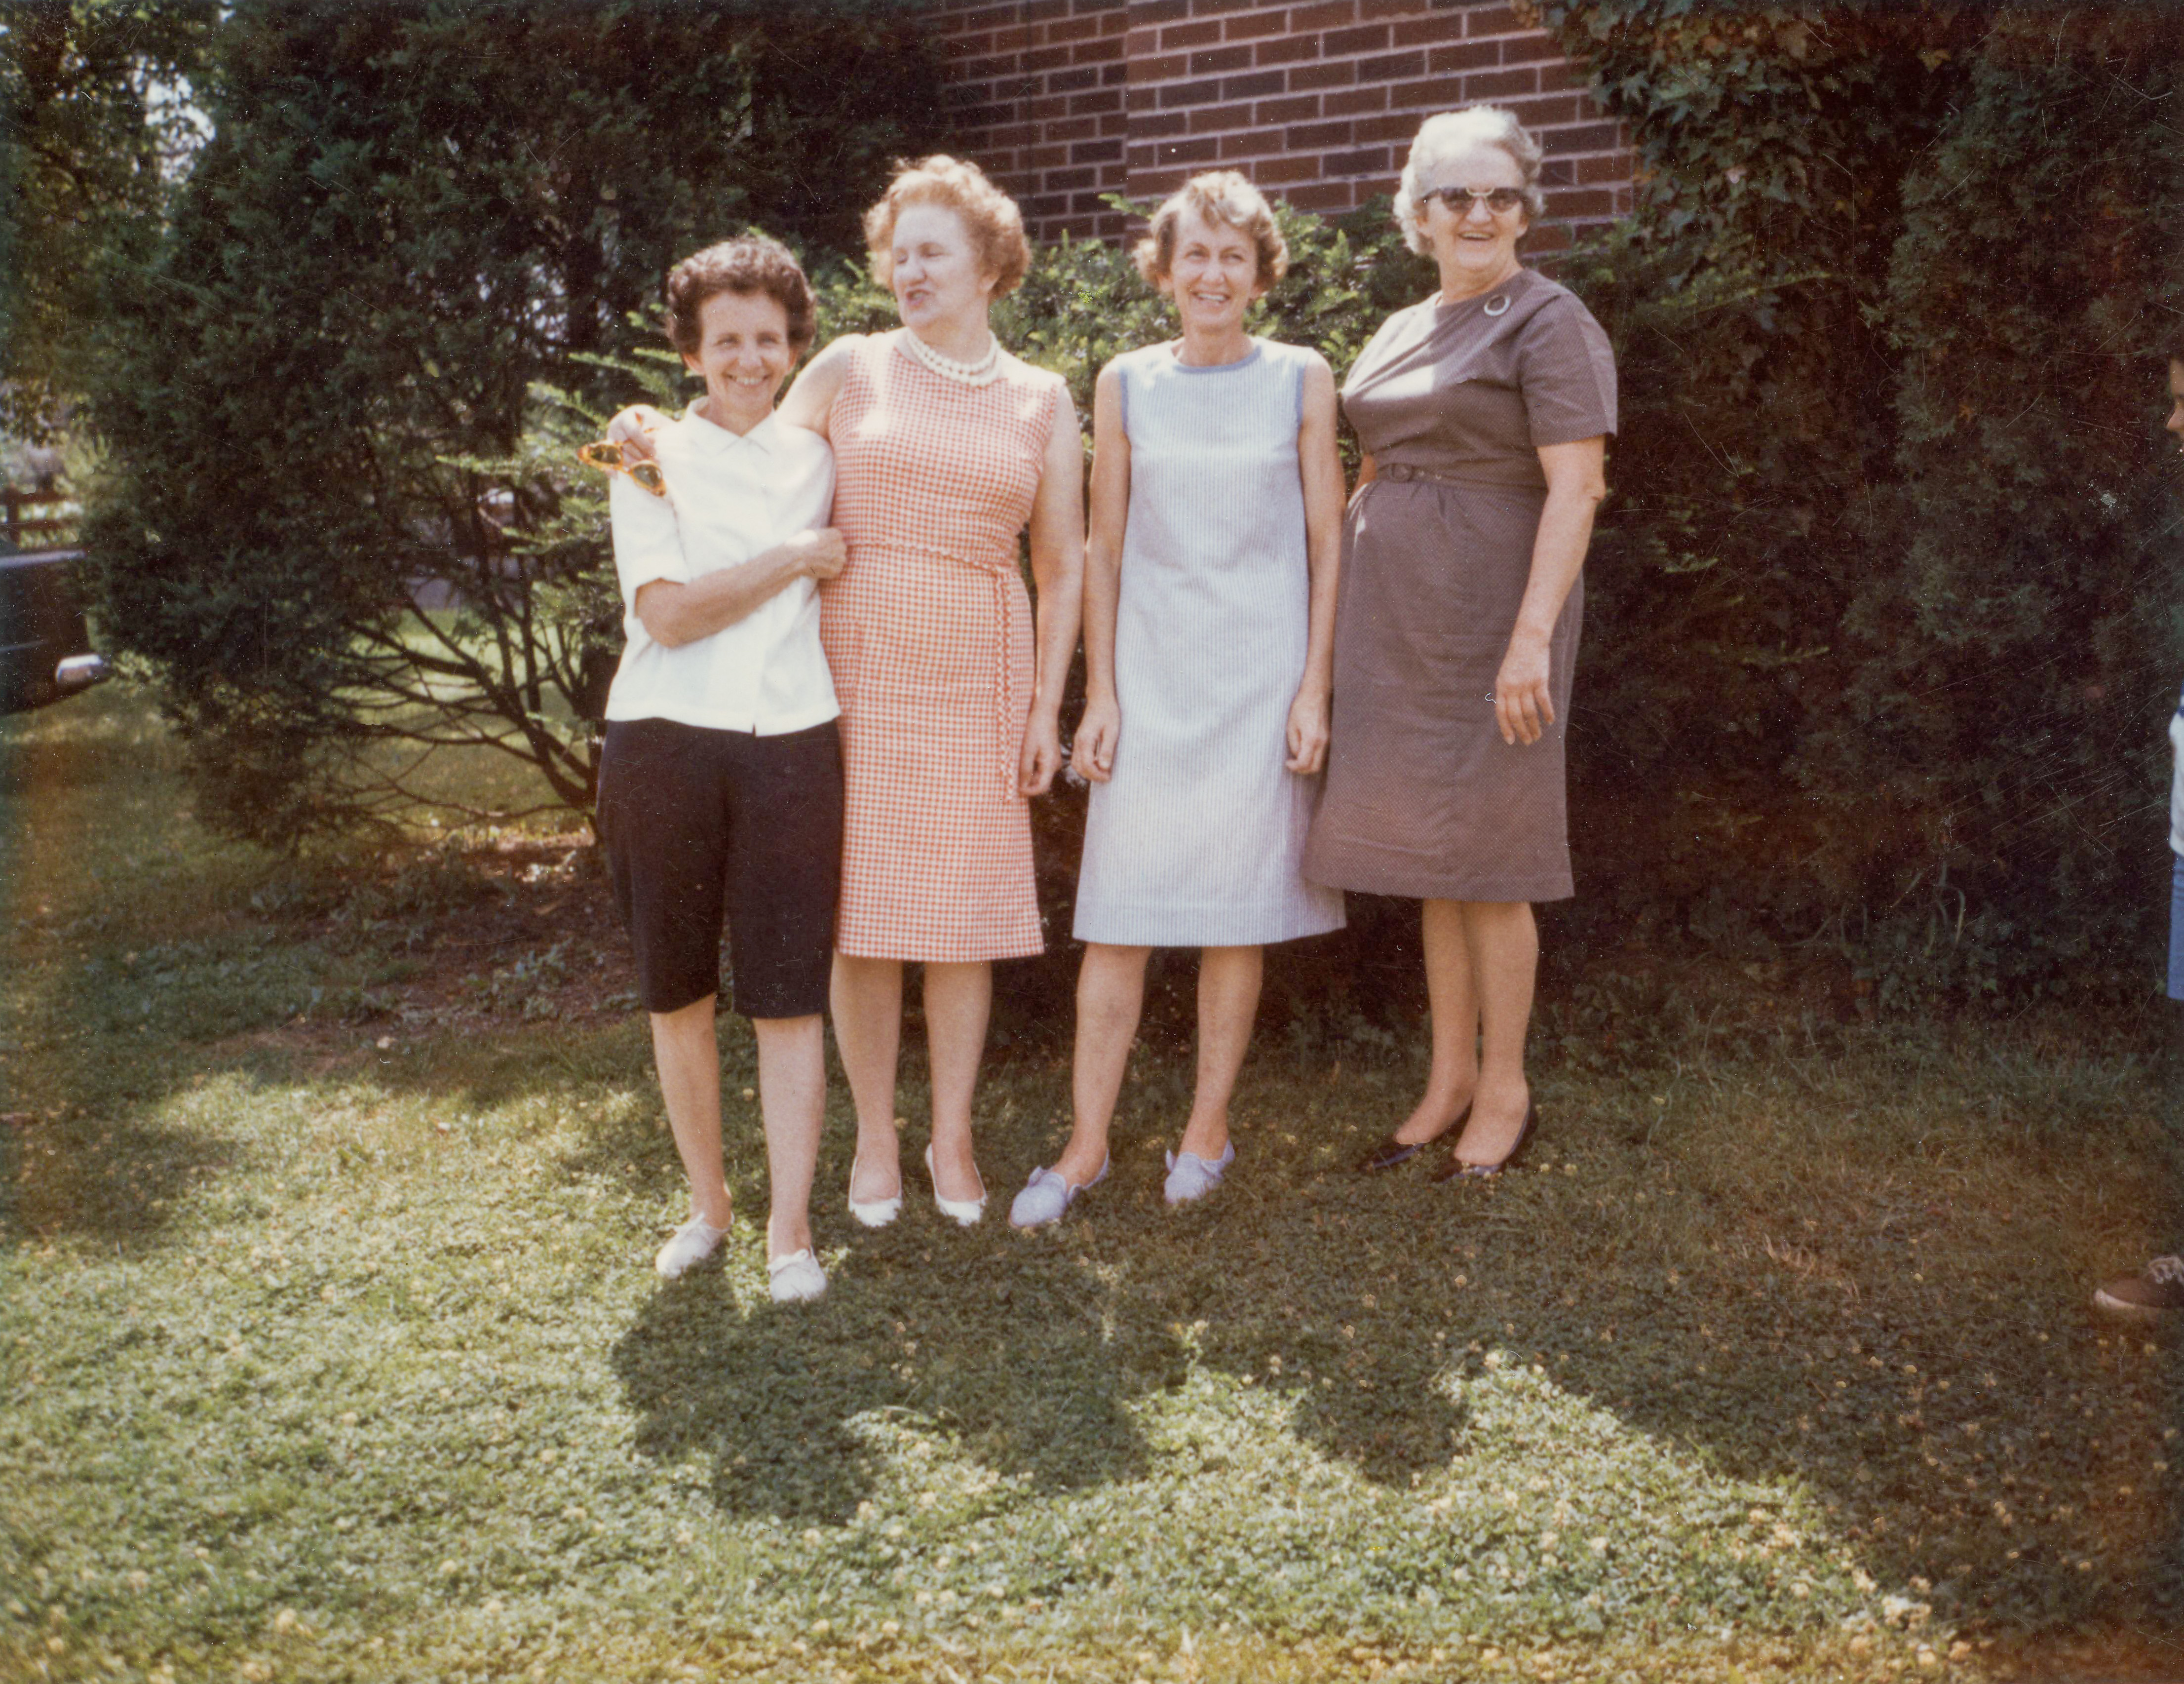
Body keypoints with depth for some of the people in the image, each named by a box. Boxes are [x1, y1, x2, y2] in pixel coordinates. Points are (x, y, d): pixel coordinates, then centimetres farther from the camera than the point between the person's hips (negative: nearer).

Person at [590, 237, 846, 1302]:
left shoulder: (817, 459, 14)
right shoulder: (652, 462, 4)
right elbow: (668, 612, -9)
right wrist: (795, 561, -5)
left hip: (790, 745, 1)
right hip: (664, 744, -1)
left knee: (788, 998, -2)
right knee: (677, 994, 8)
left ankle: (791, 1229, 6)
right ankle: (705, 1203, 25)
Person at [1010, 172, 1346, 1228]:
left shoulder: (1301, 381, 4)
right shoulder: (1125, 385, 7)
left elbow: (1327, 544, 4)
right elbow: (1104, 549, 8)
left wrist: (1314, 688, -3)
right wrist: (1100, 693, 3)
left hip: (1262, 675, 0)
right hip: (1151, 675, 1)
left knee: (1238, 912, 5)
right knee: (1118, 921, 0)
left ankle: (1208, 1129, 20)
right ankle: (1087, 1146, 8)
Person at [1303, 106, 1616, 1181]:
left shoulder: (1549, 323, -6)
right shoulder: (1399, 333, 15)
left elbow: (1574, 489, -15)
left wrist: (1533, 635, -23)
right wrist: (1336, 614, 14)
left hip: (1487, 608, -7)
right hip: (1395, 613, 7)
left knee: (1482, 861, -1)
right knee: (1428, 855, 11)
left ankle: (1504, 1094, 14)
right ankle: (1450, 1079, 22)